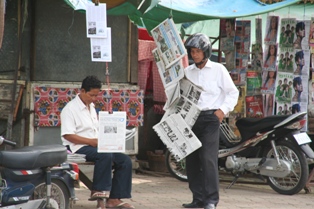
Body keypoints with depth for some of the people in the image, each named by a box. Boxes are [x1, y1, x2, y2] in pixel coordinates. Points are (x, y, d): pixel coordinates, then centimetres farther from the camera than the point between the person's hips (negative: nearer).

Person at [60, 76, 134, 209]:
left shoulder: (91, 107, 21)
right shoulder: (70, 108, -7)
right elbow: (68, 135, -15)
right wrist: (91, 141, -21)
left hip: (95, 145, 9)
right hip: (78, 148, -9)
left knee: (125, 160, -8)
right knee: (106, 156, -35)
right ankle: (98, 192, -26)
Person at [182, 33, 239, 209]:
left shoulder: (218, 69, 2)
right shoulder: (187, 71, 14)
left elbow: (233, 92, 2)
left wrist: (223, 109, -10)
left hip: (210, 117, -5)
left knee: (208, 158, -15)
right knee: (192, 159, 5)